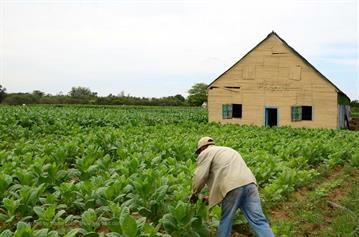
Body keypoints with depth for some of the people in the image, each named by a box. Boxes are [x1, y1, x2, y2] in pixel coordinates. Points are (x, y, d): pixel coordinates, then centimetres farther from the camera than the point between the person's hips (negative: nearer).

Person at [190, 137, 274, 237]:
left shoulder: (206, 153, 13)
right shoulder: (227, 150, 37)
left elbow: (199, 177, 4)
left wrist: (194, 194, 20)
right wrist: (212, 197, 38)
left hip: (233, 187, -6)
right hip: (249, 183, 7)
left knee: (226, 220, 12)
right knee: (258, 220, 2)